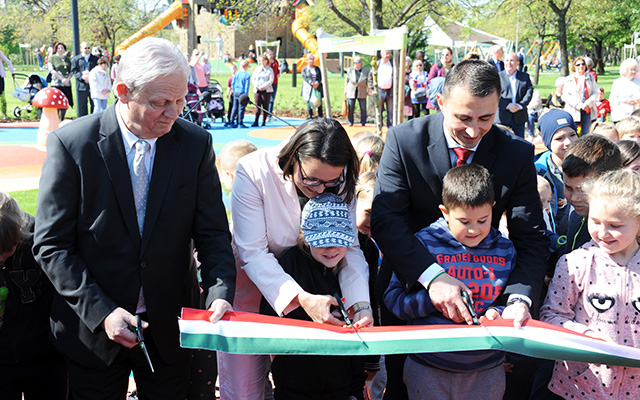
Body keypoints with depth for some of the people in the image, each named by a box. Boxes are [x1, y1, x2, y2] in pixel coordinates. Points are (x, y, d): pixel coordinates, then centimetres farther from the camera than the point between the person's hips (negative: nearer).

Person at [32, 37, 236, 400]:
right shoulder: (72, 144, -12)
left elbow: (213, 233, -2)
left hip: (170, 329, 2)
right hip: (94, 328, -2)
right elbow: (51, 245, -10)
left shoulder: (196, 144, -5)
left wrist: (220, 293, -19)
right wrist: (100, 312, -19)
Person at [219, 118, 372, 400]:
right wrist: (301, 298, -39)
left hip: (310, 286, 3)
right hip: (253, 281, -2)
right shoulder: (253, 171, -26)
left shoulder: (340, 182, -14)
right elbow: (253, 252, -27)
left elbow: (348, 247, -13)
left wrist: (360, 304, -30)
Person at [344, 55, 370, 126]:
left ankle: (363, 123, 10)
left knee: (363, 108, -1)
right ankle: (350, 122, 10)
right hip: (351, 92, 0)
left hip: (362, 93, 0)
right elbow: (346, 80, 8)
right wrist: (345, 90, 7)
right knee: (351, 108, -1)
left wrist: (368, 90, 5)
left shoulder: (366, 70, -2)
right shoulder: (350, 70, -1)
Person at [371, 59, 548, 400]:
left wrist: (520, 298, -30)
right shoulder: (404, 140, -17)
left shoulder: (518, 155, -12)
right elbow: (385, 218, -24)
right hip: (409, 284, -1)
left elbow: (531, 238, -12)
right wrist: (432, 277, -38)